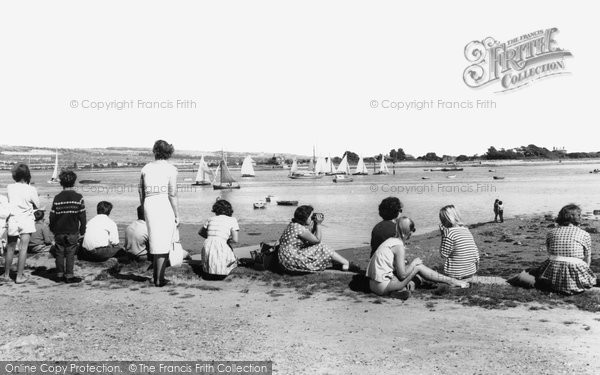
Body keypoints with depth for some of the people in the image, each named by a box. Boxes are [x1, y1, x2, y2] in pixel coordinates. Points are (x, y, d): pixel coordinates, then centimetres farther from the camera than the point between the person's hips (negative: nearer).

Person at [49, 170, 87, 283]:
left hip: (59, 232, 2)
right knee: (70, 254, 3)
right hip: (73, 231, -2)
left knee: (59, 254, 11)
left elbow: (52, 216, 3)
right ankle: (69, 276, 4)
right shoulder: (78, 198, -7)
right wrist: (82, 230, 5)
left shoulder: (57, 198, -2)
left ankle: (59, 275, 17)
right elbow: (82, 216, -5)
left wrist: (52, 229, 17)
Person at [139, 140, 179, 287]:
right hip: (166, 207, -4)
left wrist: (144, 210, 20)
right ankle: (159, 279, 5)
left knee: (155, 241, 17)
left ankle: (156, 275, 24)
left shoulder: (146, 168, 9)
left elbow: (141, 192, 10)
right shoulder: (170, 169, -4)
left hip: (149, 205, 4)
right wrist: (177, 215, -4)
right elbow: (172, 194, -9)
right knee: (164, 243, 3)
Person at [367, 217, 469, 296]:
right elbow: (402, 275, -15)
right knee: (418, 266, -1)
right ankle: (450, 281, 10)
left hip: (374, 285, 8)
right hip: (382, 287, -8)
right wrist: (414, 262, -1)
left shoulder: (390, 241, 12)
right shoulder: (399, 246, -14)